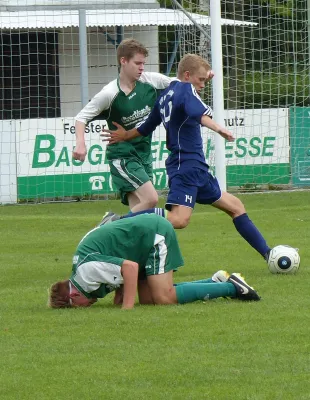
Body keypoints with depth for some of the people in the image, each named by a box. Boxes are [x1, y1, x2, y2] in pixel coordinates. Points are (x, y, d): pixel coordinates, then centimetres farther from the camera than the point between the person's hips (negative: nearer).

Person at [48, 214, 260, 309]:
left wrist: (127, 306, -24)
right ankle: (216, 282, 8)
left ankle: (232, 287, -9)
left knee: (163, 297, -18)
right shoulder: (83, 266, 10)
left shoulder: (87, 272, -21)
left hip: (154, 232, -10)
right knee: (147, 299, 3)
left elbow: (130, 267, -27)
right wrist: (120, 294, 8)